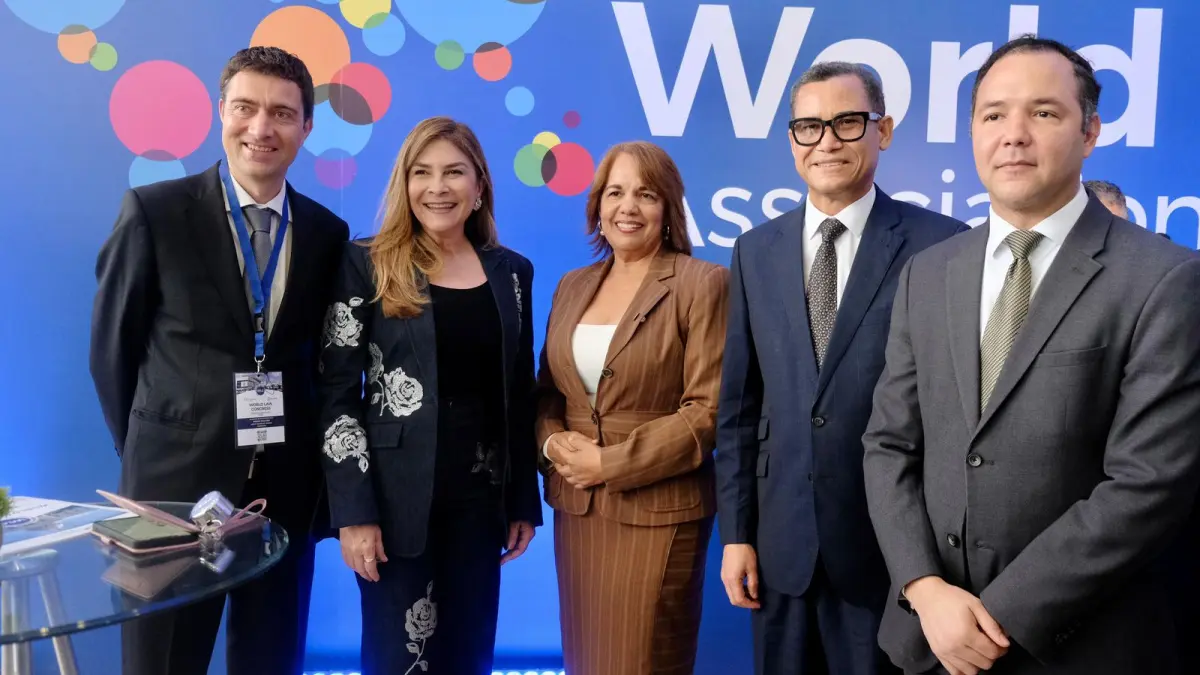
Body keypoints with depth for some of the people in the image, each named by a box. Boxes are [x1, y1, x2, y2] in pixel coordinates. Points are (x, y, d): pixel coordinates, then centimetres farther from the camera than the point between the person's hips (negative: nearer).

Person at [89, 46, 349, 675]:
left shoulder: (327, 232, 4)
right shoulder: (153, 211, -6)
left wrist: (310, 459, 7)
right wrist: (149, 451, 5)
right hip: (176, 482, -3)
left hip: (287, 486, 3)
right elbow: (112, 347, 1)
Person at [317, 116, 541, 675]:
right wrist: (354, 511, -13)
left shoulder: (511, 271, 8)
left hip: (481, 497, 4)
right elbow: (337, 394, -7)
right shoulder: (366, 264, -3)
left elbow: (520, 396, 11)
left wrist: (523, 502, 9)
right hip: (397, 498, -3)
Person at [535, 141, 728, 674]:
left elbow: (709, 410, -13)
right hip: (575, 508, 5)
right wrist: (552, 442, -6)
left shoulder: (702, 284, -7)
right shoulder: (572, 286, 11)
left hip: (657, 511, -5)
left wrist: (611, 463, -15)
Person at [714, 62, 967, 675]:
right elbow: (738, 405, 7)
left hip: (891, 543, -3)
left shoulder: (940, 245, -7)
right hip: (780, 542, 4)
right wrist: (736, 531, 4)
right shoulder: (756, 251, 6)